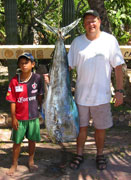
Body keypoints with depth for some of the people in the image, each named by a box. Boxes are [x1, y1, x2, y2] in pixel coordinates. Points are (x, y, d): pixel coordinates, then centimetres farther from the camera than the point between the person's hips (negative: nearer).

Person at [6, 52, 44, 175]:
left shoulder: (37, 78, -7)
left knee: (32, 140, 14)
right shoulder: (14, 81, -10)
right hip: (19, 118, -1)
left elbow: (39, 96, 5)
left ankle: (31, 161, 35)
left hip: (33, 116, 1)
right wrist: (13, 118, -6)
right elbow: (12, 101, -7)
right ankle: (14, 164, 26)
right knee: (17, 141, 10)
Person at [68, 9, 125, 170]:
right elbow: (68, 66, 5)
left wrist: (119, 91, -7)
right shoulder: (77, 42, 2)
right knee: (81, 126, 13)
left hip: (101, 95, -2)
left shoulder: (110, 40, -5)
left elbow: (118, 67, -4)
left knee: (100, 127, 10)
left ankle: (100, 155, 31)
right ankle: (79, 154, 30)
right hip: (81, 94, 2)